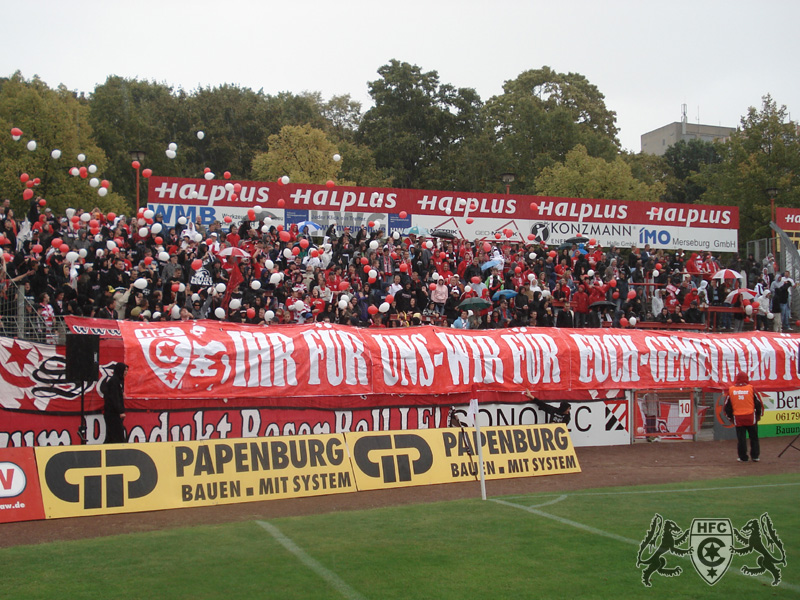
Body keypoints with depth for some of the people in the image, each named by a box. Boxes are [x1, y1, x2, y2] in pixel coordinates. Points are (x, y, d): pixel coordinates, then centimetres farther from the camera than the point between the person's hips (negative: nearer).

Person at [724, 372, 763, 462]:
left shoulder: (731, 390, 1)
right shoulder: (751, 388, -3)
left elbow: (727, 405, 8)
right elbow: (759, 403, 3)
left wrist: (730, 417, 20)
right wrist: (758, 415, 17)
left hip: (738, 418, 0)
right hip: (751, 418, 0)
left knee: (741, 439, 6)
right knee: (754, 438, 13)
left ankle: (743, 457, 10)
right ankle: (755, 456, 17)